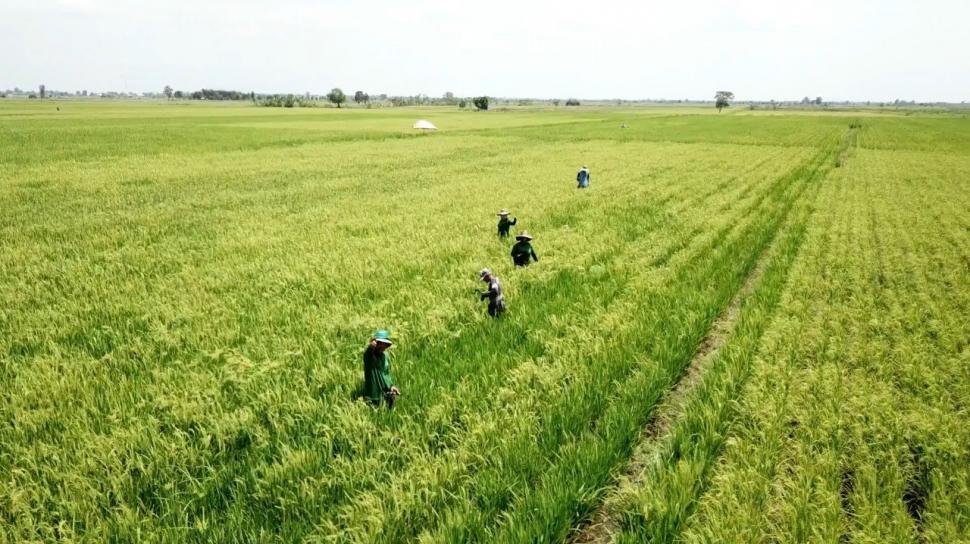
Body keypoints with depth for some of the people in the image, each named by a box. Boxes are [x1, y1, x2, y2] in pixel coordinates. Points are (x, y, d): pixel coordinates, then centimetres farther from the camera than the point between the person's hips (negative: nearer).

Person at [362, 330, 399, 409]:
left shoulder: (385, 356, 8)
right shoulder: (369, 355, -11)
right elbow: (368, 351, -37)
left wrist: (391, 385, 5)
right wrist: (371, 345, -59)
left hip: (386, 394, 6)